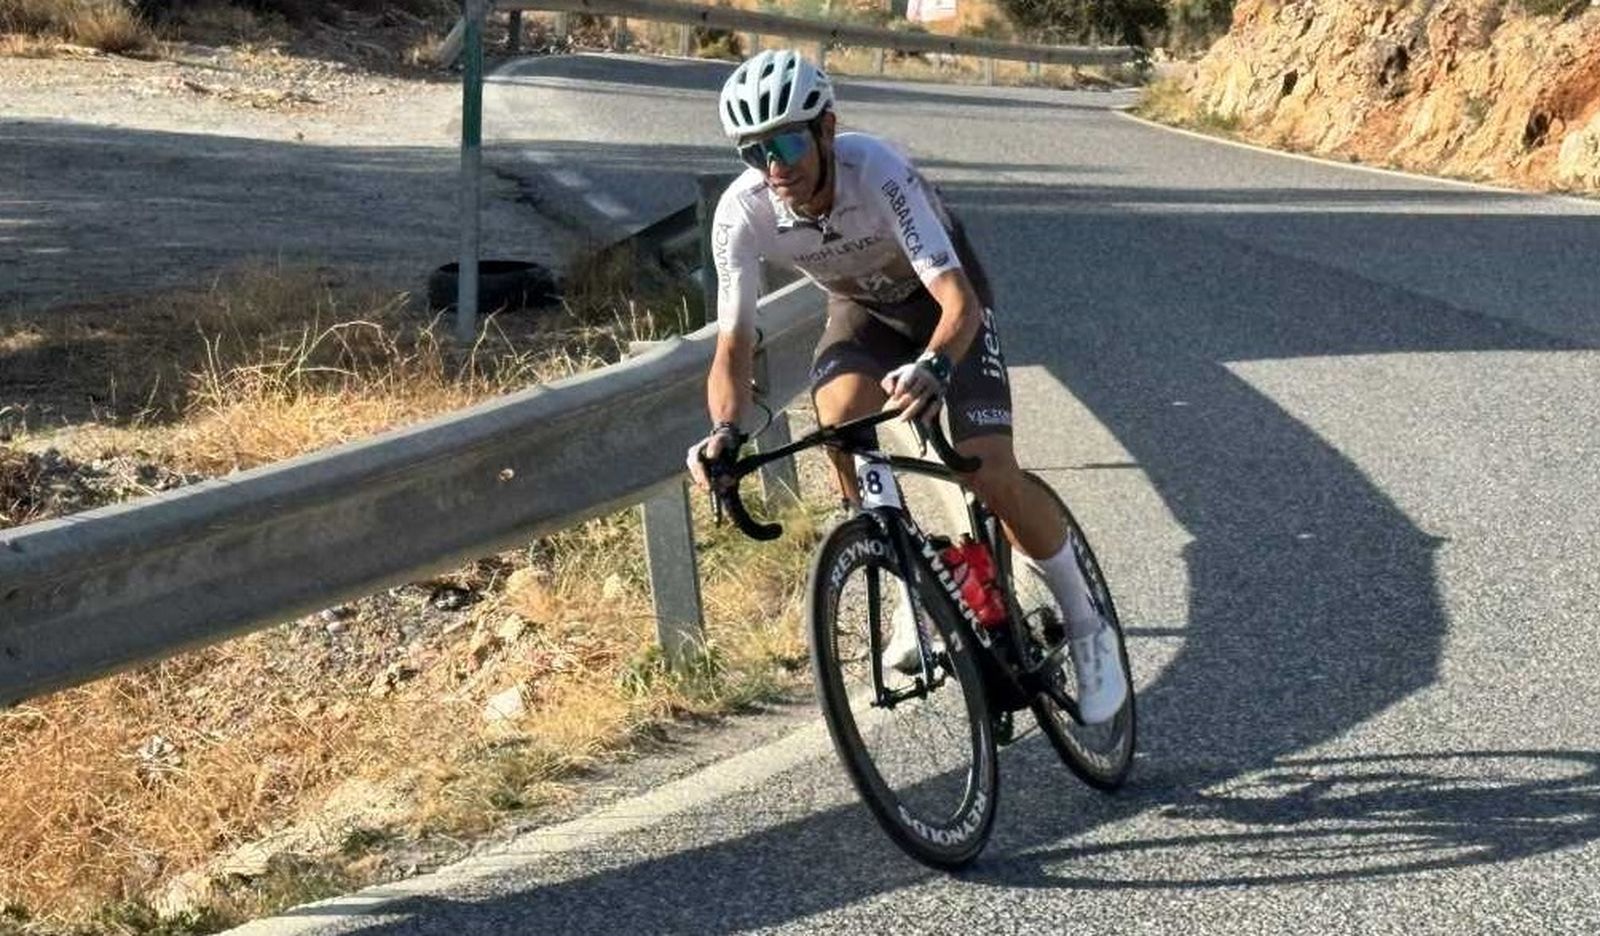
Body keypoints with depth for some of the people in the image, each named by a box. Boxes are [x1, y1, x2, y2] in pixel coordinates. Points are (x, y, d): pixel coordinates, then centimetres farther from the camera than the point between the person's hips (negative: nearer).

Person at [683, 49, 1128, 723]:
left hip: (941, 295, -3)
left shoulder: (877, 172, -38)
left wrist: (933, 366, -65)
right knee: (839, 419, -29)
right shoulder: (742, 213, -28)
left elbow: (959, 301, -44)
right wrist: (726, 430, -46)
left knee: (989, 471, -17)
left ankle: (1085, 626, 6)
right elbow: (733, 346, -26)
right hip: (863, 307, 3)